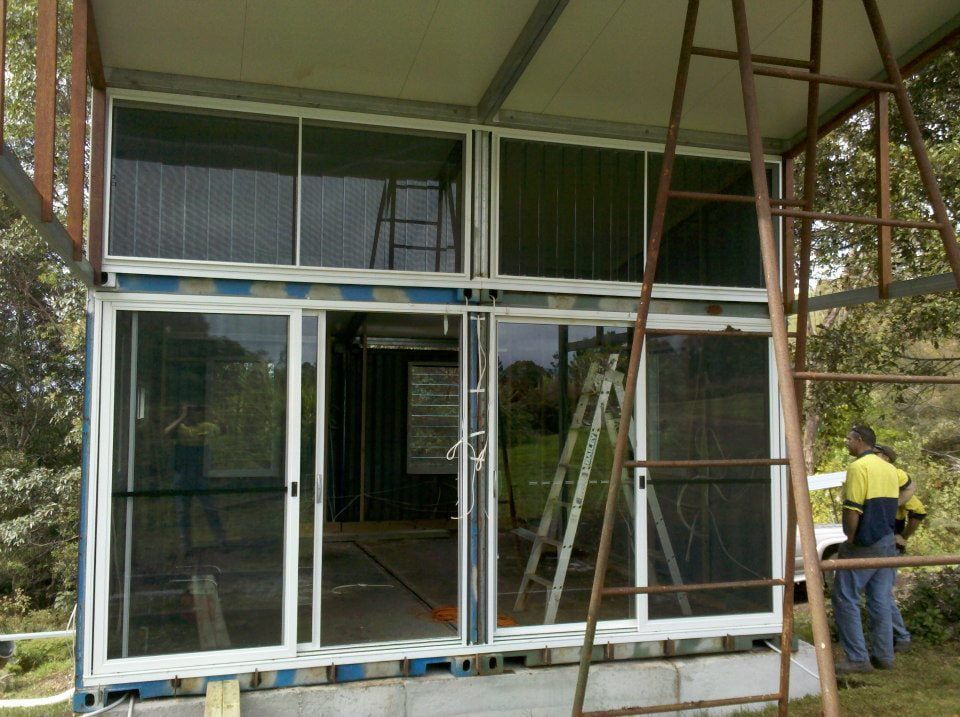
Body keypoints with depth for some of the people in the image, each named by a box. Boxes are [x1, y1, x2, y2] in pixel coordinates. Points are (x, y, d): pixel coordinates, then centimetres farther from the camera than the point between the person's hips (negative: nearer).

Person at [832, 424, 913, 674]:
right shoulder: (888, 468, 12)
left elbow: (852, 510, -21)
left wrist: (850, 539, -8)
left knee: (846, 599, -2)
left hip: (863, 544, -8)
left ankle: (857, 658, -3)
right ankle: (883, 656, 16)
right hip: (887, 542, 8)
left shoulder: (858, 467, -15)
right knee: (881, 600, 12)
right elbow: (906, 486, 33)